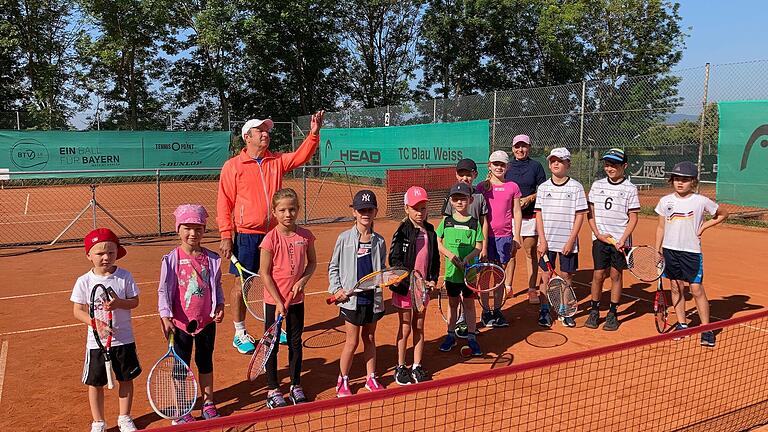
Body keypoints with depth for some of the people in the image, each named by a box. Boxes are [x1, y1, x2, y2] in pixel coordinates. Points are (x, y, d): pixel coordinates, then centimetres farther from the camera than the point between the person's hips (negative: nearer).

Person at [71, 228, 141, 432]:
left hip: (124, 339, 1)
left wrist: (119, 303, -23)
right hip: (97, 341, -1)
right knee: (95, 383, 10)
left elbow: (134, 301, -3)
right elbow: (78, 311, -6)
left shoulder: (124, 276, -6)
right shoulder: (84, 281, -8)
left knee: (126, 379, 12)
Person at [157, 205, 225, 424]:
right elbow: (163, 290, -8)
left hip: (206, 320, 3)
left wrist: (219, 305, -6)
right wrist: (165, 316, -17)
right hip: (181, 322, -3)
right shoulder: (172, 259, -10)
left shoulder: (211, 258, -1)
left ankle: (208, 403, 32)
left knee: (205, 362, 17)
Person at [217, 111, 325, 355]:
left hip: (274, 233, 4)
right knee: (242, 283, 4)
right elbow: (224, 203, -5)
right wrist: (226, 236, -10)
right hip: (246, 236, -4)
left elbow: (301, 156, 0)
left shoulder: (277, 161, 8)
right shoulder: (233, 166, -4)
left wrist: (314, 133, -15)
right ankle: (240, 334, 19)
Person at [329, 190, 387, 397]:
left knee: (369, 338, 16)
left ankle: (371, 378, 30)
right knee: (352, 342, 3)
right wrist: (336, 289, -8)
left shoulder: (379, 241, 2)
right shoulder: (344, 238, -6)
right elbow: (333, 267, 2)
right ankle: (343, 380, 22)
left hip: (373, 298, 3)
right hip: (351, 299, -3)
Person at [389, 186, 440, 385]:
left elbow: (435, 259, 10)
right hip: (405, 287, -4)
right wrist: (411, 279, -23)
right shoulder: (402, 231, -11)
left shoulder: (430, 231, 4)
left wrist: (433, 279, -2)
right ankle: (400, 368, 21)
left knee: (419, 327, 13)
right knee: (405, 328, 6)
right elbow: (394, 260, -15)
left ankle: (417, 367, 25)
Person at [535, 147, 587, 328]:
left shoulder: (576, 187, -2)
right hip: (547, 240, 1)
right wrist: (542, 240, -5)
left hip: (568, 241, -1)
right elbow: (539, 215, 4)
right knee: (546, 275, 5)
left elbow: (580, 215, -3)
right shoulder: (543, 187, 4)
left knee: (566, 276, 6)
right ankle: (544, 311, 14)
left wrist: (571, 240, -10)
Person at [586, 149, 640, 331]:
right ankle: (594, 311, 16)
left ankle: (613, 314, 17)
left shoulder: (630, 188, -2)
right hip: (600, 239, 1)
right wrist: (598, 234, -4)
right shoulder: (597, 185, 5)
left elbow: (633, 218, -2)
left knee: (616, 275, 6)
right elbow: (590, 213, 7)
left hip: (620, 241, -1)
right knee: (598, 275, 2)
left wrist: (623, 239, -12)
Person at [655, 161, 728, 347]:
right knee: (676, 288, 11)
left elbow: (723, 214, 11)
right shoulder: (665, 201, 2)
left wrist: (704, 226, 0)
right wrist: (657, 250, 7)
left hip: (692, 251, -3)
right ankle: (681, 324, 23)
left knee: (697, 289, -3)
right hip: (670, 250, 3)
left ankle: (706, 330, 8)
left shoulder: (701, 201, -5)